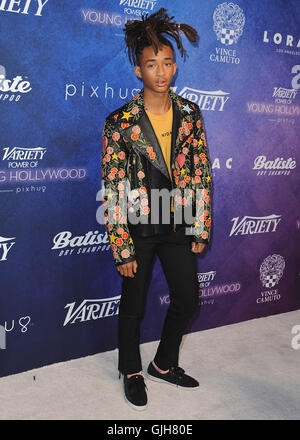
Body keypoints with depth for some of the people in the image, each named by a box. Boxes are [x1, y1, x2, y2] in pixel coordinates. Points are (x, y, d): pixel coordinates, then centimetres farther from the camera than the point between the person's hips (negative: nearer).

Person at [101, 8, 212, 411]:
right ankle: (131, 372, 38)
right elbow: (112, 192, -13)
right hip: (138, 227, -4)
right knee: (133, 306, 12)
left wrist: (200, 229, 2)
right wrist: (122, 250, -13)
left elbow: (201, 175, 4)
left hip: (179, 224, 4)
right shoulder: (120, 123, -13)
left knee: (188, 300, 14)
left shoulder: (190, 114, -1)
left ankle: (165, 365, 40)